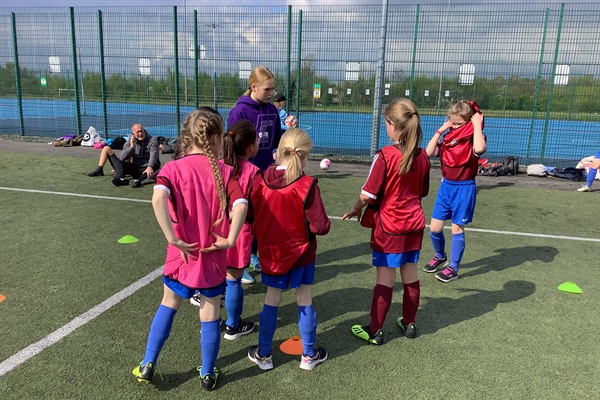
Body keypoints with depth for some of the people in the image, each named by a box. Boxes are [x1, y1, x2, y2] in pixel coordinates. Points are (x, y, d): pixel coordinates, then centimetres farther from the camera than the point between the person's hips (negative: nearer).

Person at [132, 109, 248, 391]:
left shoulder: (174, 168, -8)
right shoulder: (224, 171, -8)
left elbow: (158, 198, -27)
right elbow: (240, 205, -23)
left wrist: (173, 238, -21)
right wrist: (229, 240, -13)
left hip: (183, 254, 1)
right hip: (213, 256, -1)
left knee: (168, 305, 24)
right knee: (210, 316, 15)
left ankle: (147, 365, 30)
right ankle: (208, 375, 30)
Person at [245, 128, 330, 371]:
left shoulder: (259, 180, -11)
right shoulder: (307, 185, -20)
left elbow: (250, 216, -2)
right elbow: (320, 226, -20)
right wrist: (324, 224, 2)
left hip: (270, 253, 3)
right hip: (300, 253, -2)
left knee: (271, 301, 16)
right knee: (304, 301, 12)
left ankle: (263, 355, 28)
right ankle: (309, 355, 27)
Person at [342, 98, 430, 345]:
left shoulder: (385, 156, -20)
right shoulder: (422, 156, -2)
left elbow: (367, 195, -18)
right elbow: (422, 192, 10)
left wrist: (355, 210, 0)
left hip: (388, 227, -5)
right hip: (414, 224, 6)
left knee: (385, 279, 3)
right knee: (410, 274, 17)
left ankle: (375, 331, 16)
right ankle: (409, 323, 32)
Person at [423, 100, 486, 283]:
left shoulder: (473, 138, -9)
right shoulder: (447, 137, 4)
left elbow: (479, 149, -34)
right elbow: (429, 152, -8)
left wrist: (477, 125, -24)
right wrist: (440, 130, -7)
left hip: (464, 188, -4)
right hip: (446, 186, 5)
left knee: (457, 229, 4)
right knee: (434, 228, 6)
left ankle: (453, 268, 18)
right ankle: (440, 257, 33)